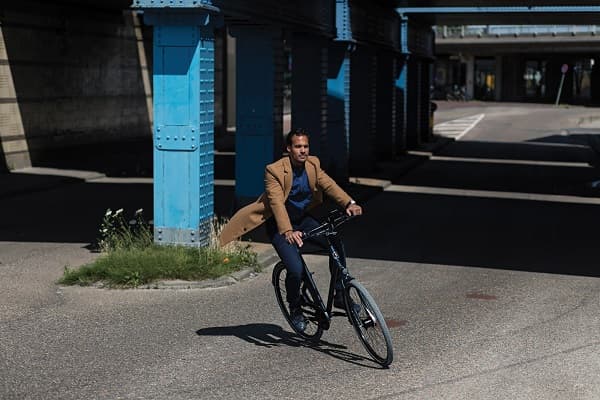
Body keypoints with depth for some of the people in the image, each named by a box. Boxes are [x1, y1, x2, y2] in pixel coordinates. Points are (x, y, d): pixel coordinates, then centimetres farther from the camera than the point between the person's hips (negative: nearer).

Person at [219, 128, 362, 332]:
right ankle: (295, 308, 9)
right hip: (280, 226, -5)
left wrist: (349, 203, -32)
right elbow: (276, 202, -32)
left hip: (303, 219, 5)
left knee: (336, 243, -19)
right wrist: (288, 231, -47)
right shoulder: (274, 170, -21)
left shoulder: (313, 164, -3)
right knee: (296, 269, -21)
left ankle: (340, 296, -5)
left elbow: (329, 184, -14)